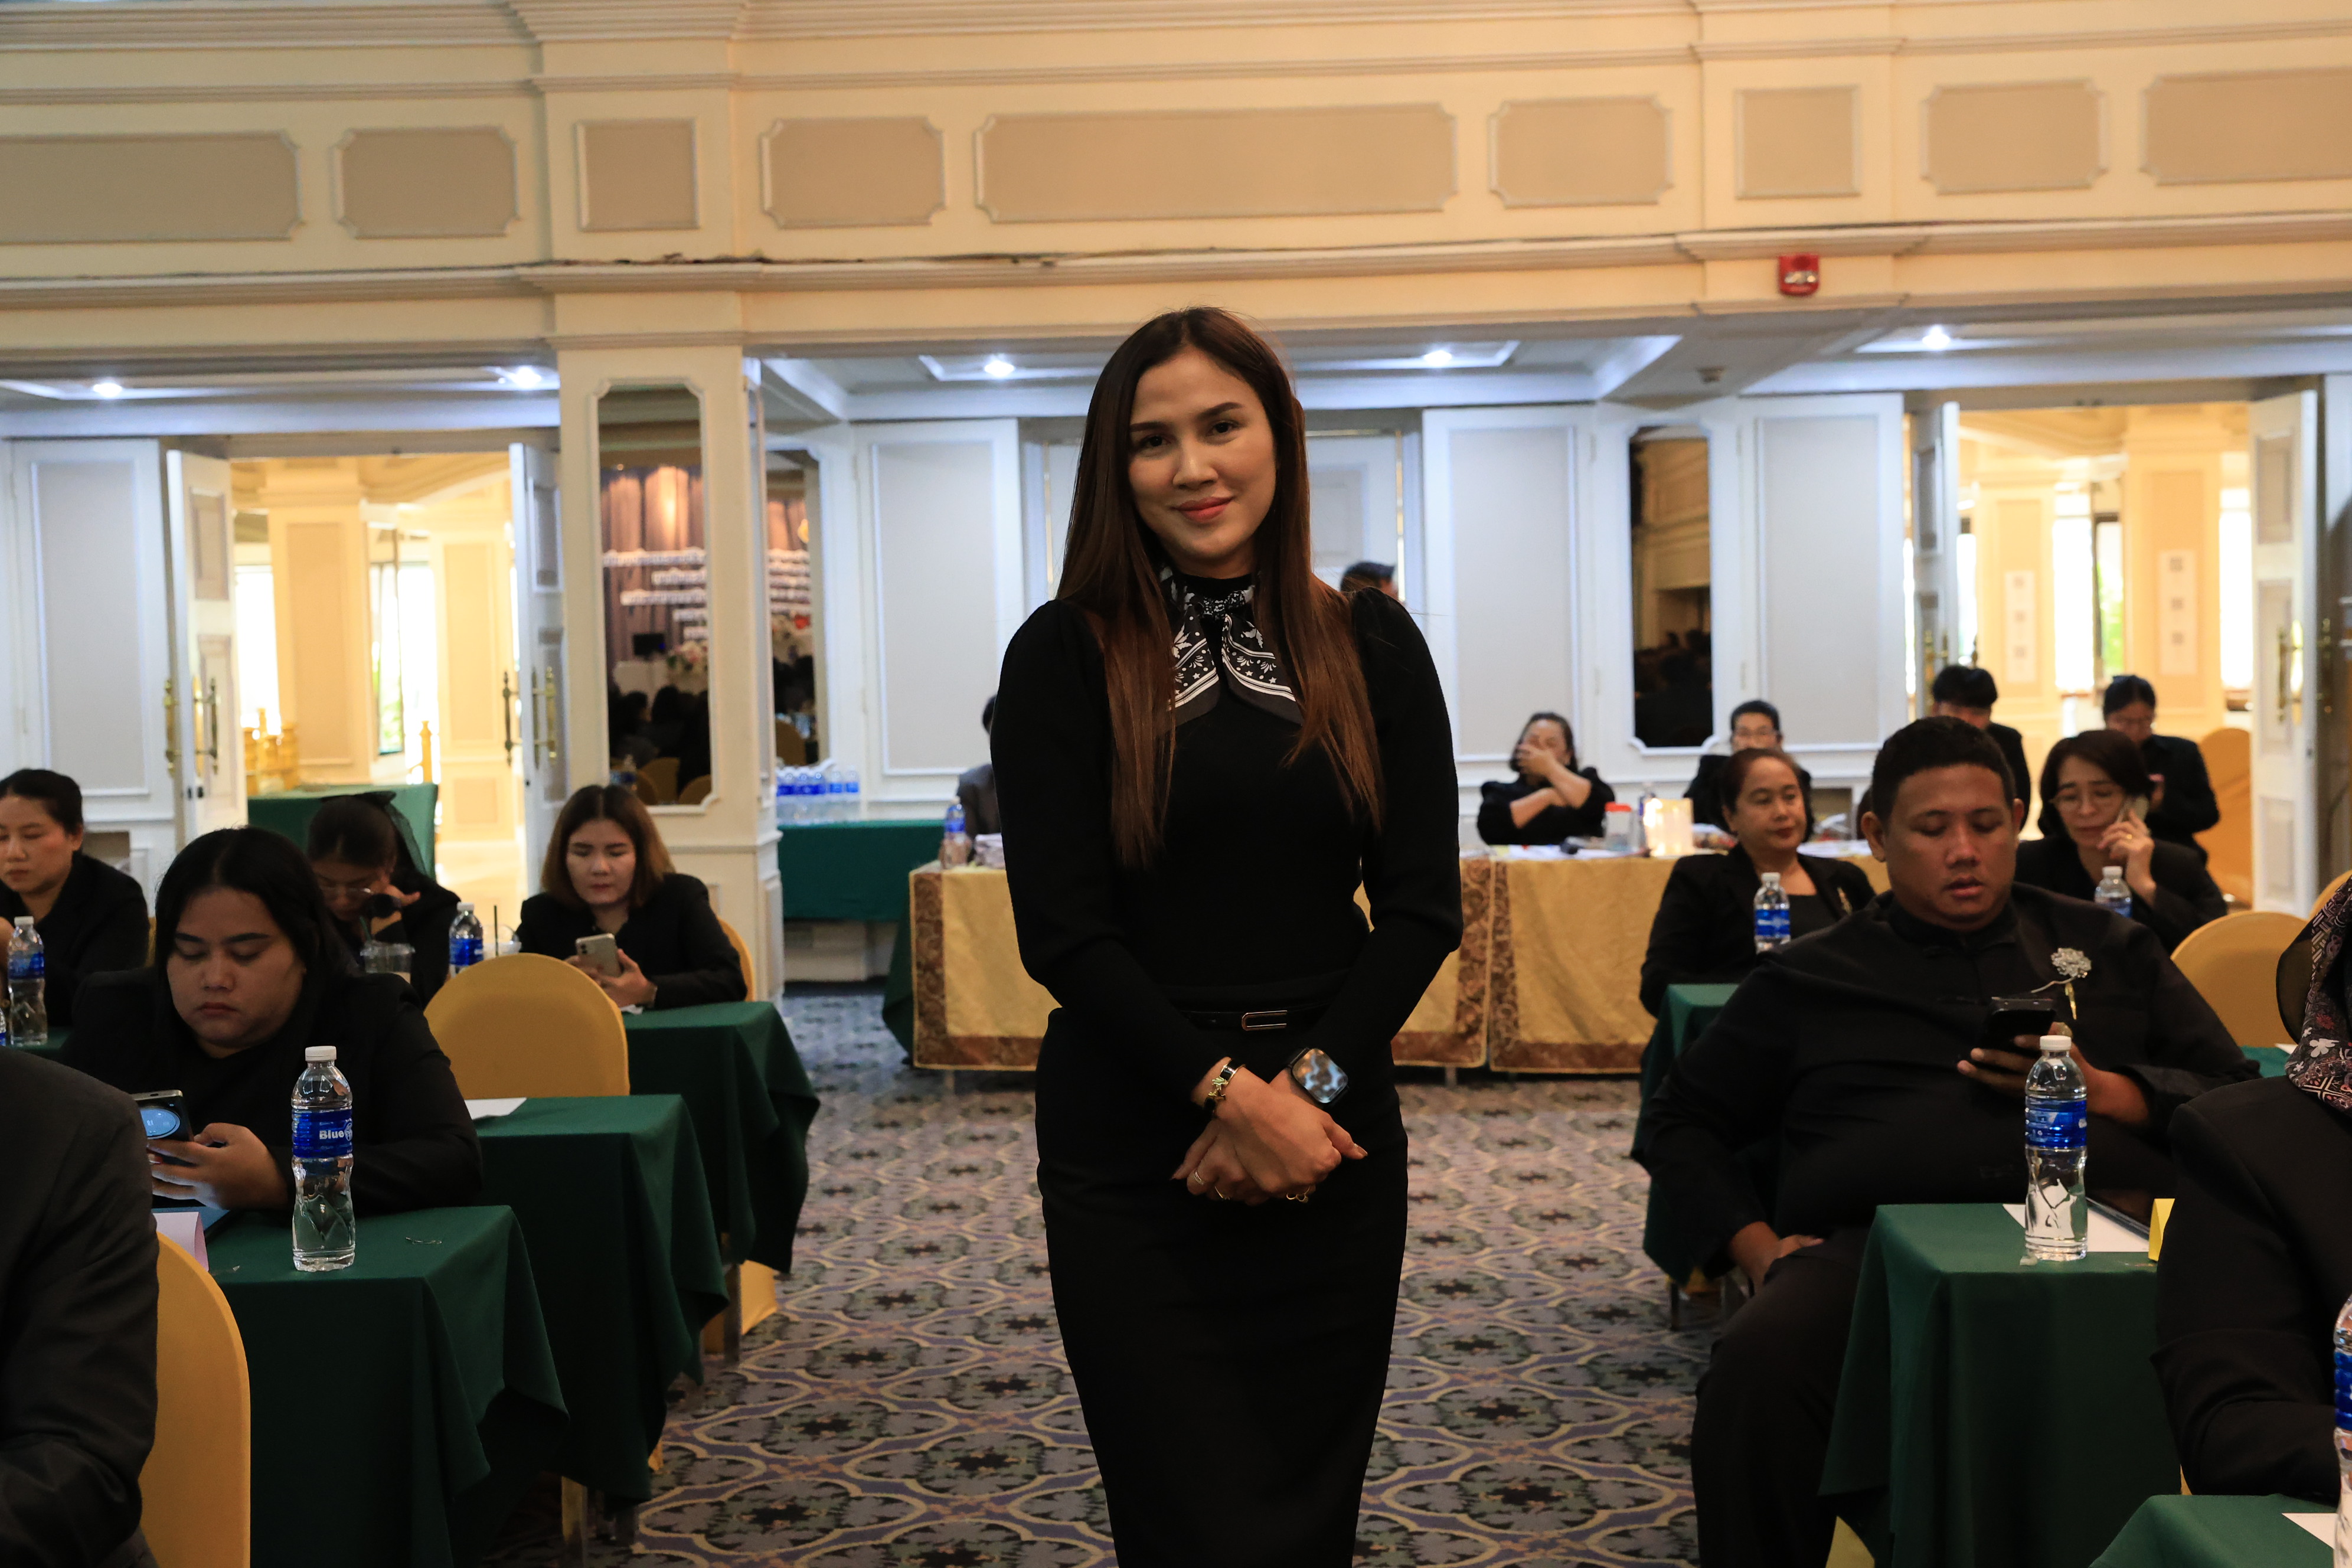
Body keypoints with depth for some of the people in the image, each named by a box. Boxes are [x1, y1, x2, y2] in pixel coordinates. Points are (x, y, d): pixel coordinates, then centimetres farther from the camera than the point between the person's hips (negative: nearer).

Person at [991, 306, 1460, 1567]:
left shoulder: (1371, 645, 4)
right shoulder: (1067, 655, -4)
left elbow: (1423, 906, 1)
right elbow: (1063, 931, -8)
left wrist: (1310, 1086, -11)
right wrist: (1228, 1095, -15)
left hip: (1331, 1134, 3)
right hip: (1131, 1149, -2)